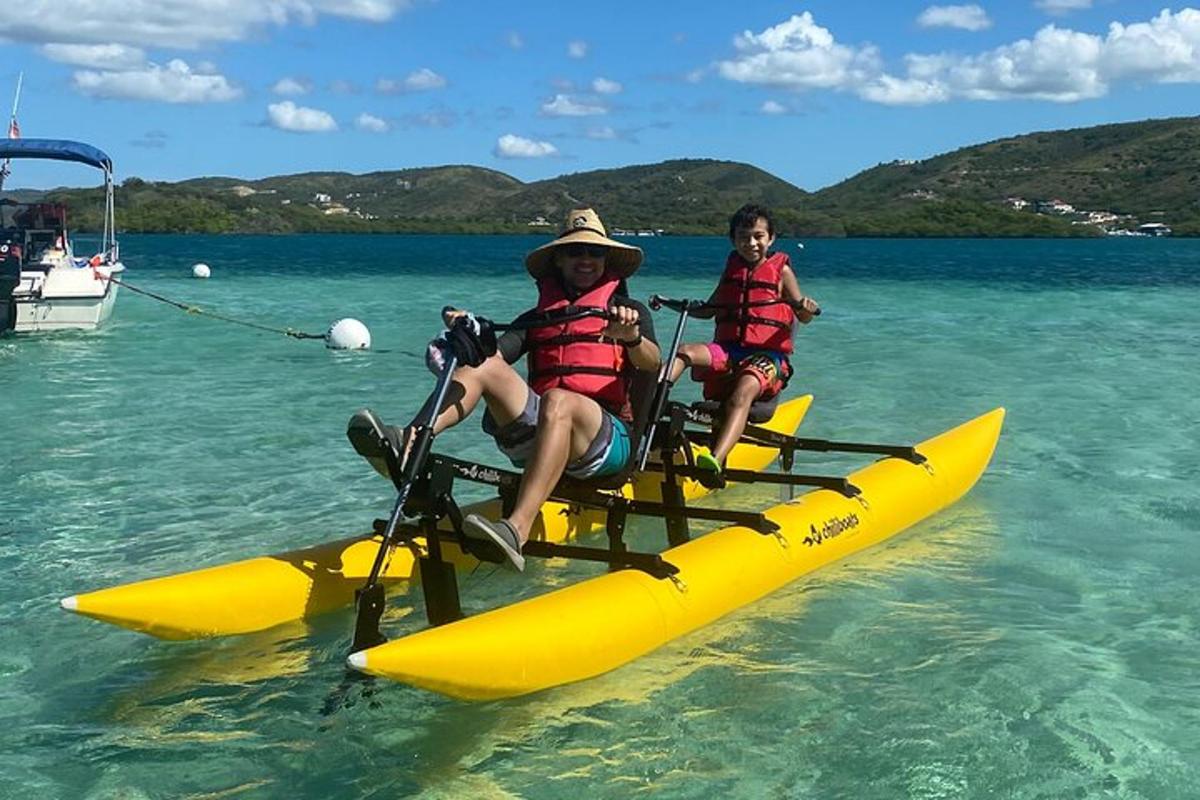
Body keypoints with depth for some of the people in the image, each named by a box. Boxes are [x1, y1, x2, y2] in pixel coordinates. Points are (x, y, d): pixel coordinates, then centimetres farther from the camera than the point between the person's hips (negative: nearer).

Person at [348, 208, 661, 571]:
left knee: (558, 401, -36)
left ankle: (517, 530, -54)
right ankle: (404, 445, -41)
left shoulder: (629, 311, 15)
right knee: (482, 361, -16)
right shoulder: (537, 317, 24)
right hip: (537, 439, 4)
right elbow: (493, 354, 7)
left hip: (609, 440, -3)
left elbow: (653, 365, -6)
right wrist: (469, 334, -15)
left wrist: (631, 337, -28)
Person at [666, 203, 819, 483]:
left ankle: (715, 460, -57)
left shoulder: (781, 270, 6)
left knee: (744, 391, -36)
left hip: (767, 355, -5)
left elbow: (803, 318, 3)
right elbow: (708, 310, 25)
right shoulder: (732, 268, 17)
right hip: (727, 350, 5)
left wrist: (807, 309, -21)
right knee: (684, 352, -24)